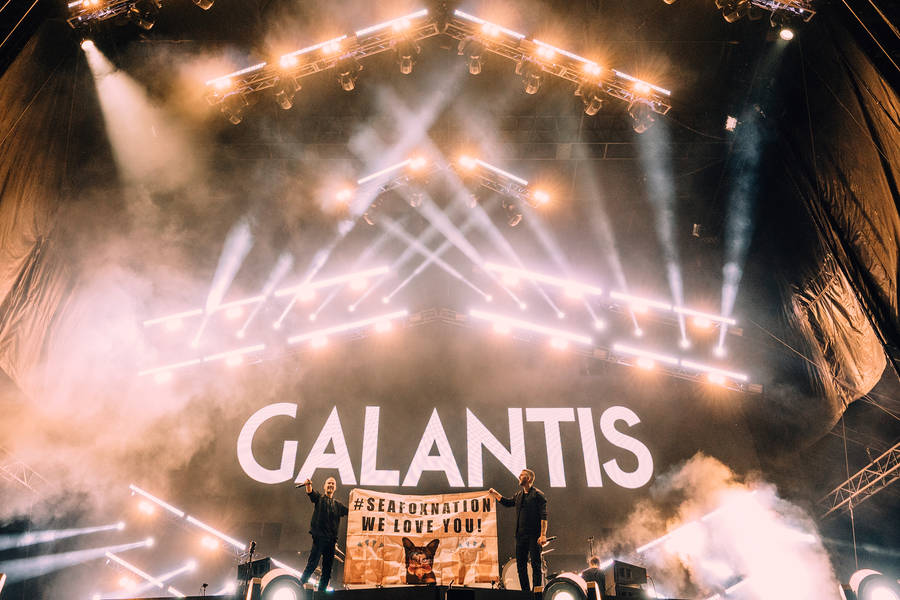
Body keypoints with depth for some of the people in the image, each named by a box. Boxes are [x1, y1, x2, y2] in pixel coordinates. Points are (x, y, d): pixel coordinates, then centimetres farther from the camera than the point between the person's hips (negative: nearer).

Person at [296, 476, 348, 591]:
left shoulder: (338, 505, 21)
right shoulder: (319, 498, 8)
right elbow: (310, 492, -12)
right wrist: (308, 485, -34)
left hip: (331, 540, 5)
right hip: (319, 537, -4)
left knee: (327, 568, 5)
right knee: (312, 563, -14)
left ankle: (321, 591, 12)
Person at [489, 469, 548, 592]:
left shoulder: (538, 495, -7)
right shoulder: (519, 495, 15)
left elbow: (543, 516, -12)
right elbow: (507, 502, 31)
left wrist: (543, 535, -20)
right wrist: (495, 493, 22)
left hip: (534, 536, -7)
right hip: (520, 536, 7)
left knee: (535, 565, -4)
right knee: (521, 565, 9)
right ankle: (525, 592, 18)